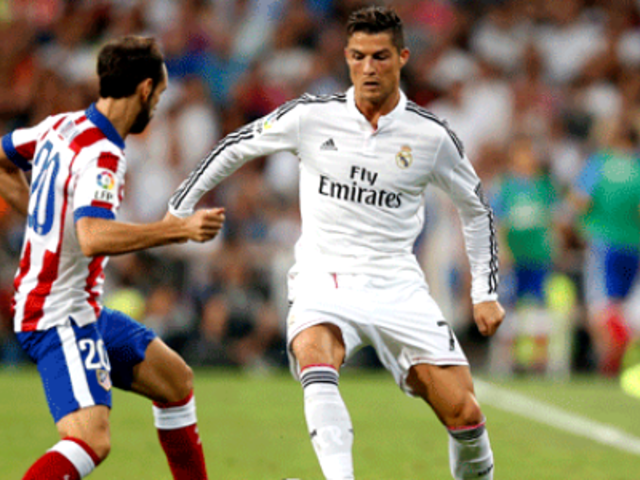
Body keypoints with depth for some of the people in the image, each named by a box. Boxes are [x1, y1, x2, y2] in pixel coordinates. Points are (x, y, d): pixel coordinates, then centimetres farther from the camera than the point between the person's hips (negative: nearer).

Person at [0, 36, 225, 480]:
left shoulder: (61, 126, 6)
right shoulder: (102, 155, -22)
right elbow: (93, 238, -38)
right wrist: (180, 228, -35)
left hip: (85, 311, 10)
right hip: (61, 316, -10)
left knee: (176, 380, 21)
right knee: (92, 441, -25)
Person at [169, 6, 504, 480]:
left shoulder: (431, 135, -2)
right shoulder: (313, 116, -3)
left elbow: (476, 209, 14)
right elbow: (236, 147, 12)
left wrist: (486, 293, 11)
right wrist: (178, 212, 13)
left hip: (398, 285, 1)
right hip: (325, 277, -1)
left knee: (464, 414, -8)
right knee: (314, 352, -36)